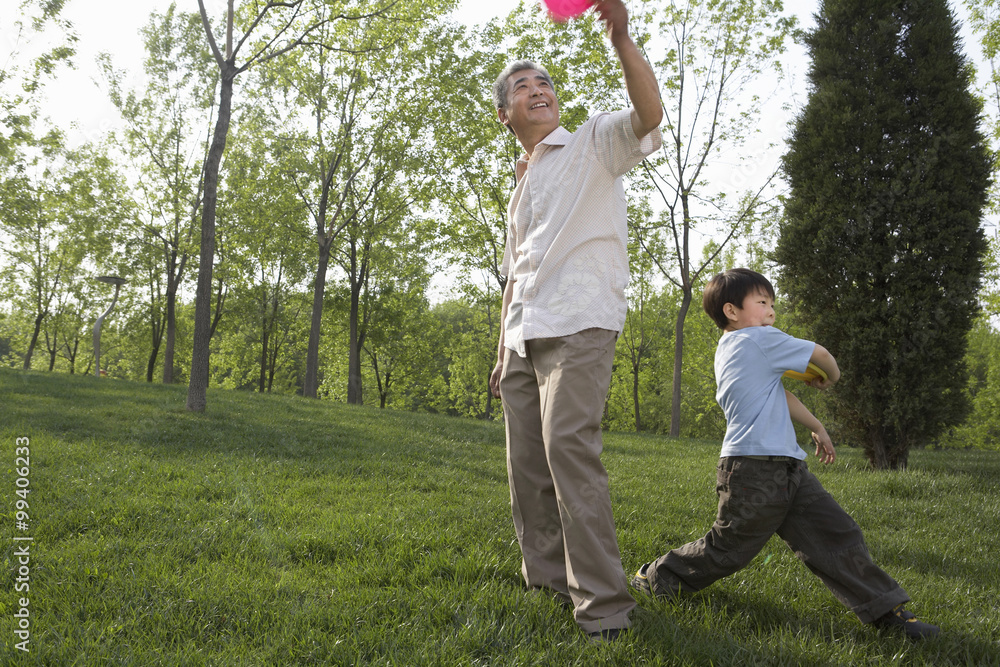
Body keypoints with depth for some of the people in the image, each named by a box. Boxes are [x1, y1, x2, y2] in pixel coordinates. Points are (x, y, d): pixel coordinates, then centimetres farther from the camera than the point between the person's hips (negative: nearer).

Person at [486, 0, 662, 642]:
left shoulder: (594, 144, 7)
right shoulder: (522, 185, 26)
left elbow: (649, 113, -16)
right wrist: (503, 355, 21)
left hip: (578, 323, -7)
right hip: (524, 335, 8)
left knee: (569, 445, -20)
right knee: (526, 458, 5)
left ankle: (603, 602, -15)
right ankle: (546, 580, 17)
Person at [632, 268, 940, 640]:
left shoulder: (726, 351, 18)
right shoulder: (761, 339, -9)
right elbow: (820, 354, -1)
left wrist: (815, 427, 32)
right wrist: (830, 378, 21)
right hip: (756, 471, -10)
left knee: (835, 533, 5)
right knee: (728, 548, 5)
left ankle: (884, 609, 8)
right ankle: (657, 578, 23)